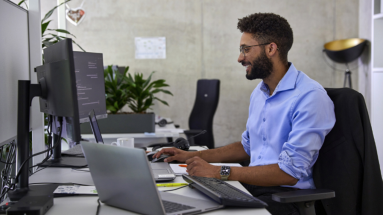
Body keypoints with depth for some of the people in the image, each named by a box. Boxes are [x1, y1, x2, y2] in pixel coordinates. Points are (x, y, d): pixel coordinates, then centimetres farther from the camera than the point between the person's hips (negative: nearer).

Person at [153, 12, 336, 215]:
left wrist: (221, 172, -21)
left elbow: (290, 172, -21)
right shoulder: (259, 92, 13)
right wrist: (193, 156, 14)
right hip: (252, 185, 8)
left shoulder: (310, 97, -16)